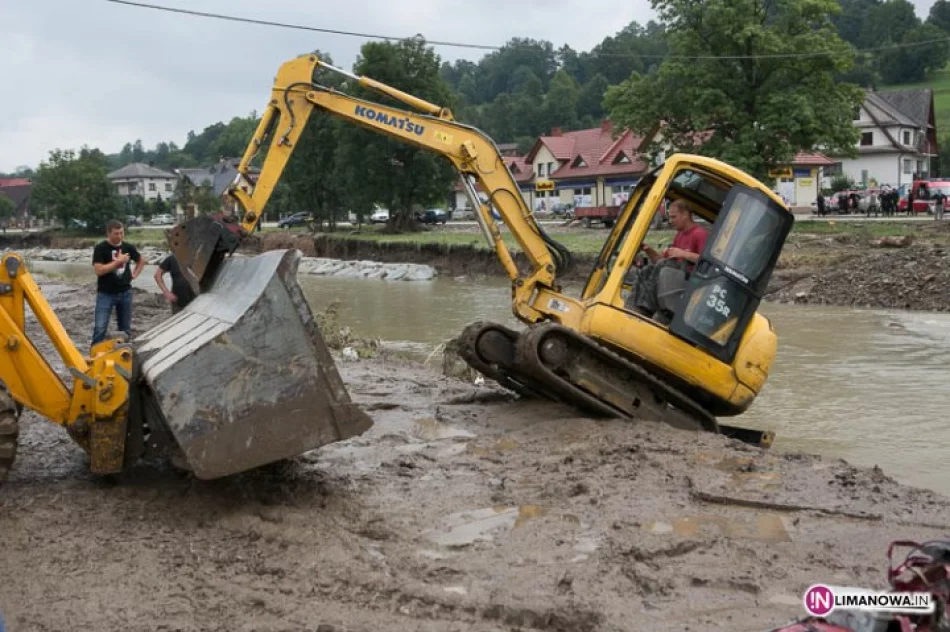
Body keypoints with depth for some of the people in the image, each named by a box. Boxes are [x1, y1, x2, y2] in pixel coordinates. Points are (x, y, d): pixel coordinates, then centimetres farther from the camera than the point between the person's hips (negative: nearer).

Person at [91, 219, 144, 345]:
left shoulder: (128, 247, 4)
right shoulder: (100, 248, -10)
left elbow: (141, 261, 23)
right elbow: (99, 270, -20)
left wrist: (134, 274, 8)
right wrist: (118, 261, -20)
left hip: (125, 293, 5)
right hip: (105, 294, -5)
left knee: (125, 328, 11)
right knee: (100, 328, -10)